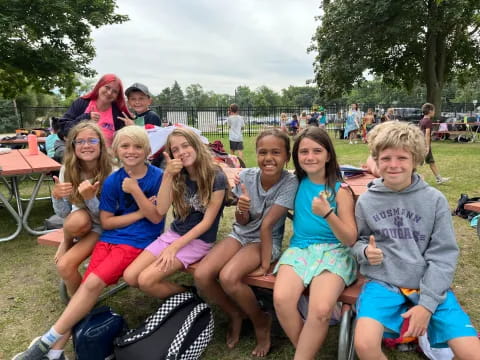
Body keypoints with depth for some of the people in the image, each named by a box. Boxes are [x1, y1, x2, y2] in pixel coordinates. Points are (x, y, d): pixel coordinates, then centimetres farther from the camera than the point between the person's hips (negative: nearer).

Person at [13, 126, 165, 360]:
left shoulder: (158, 177, -6)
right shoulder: (112, 181, 1)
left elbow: (156, 217, -9)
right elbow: (106, 221, 2)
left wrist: (135, 190, -18)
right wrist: (139, 213, -8)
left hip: (138, 241, -3)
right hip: (109, 238, 4)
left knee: (93, 283, -17)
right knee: (87, 285, -13)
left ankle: (48, 341, -4)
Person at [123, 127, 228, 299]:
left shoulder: (216, 177, -13)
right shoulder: (178, 176, 4)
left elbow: (207, 222, -14)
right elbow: (161, 210, -9)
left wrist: (174, 247, -15)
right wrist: (167, 176, -20)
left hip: (199, 240, -6)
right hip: (173, 233, 6)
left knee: (146, 280, -19)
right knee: (130, 276, -8)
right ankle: (182, 294, 10)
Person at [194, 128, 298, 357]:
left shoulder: (289, 183, -20)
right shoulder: (246, 176, -11)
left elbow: (266, 224, -21)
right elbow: (242, 222, -6)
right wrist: (241, 210, -28)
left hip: (267, 241, -4)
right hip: (241, 234, 4)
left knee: (228, 278, -29)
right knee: (201, 275, -17)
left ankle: (261, 321, 2)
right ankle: (235, 314, 13)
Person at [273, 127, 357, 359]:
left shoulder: (340, 190, -3)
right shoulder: (297, 183, 7)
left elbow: (350, 240, -6)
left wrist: (327, 214, -23)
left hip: (334, 251, -2)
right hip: (299, 248, 3)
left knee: (321, 309, -31)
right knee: (281, 299, -27)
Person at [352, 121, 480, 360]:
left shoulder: (435, 200, -1)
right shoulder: (366, 201, 2)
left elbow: (443, 255, -3)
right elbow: (358, 242, 13)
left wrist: (427, 304, -11)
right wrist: (365, 251, -12)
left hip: (430, 286, 1)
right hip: (383, 283, 0)